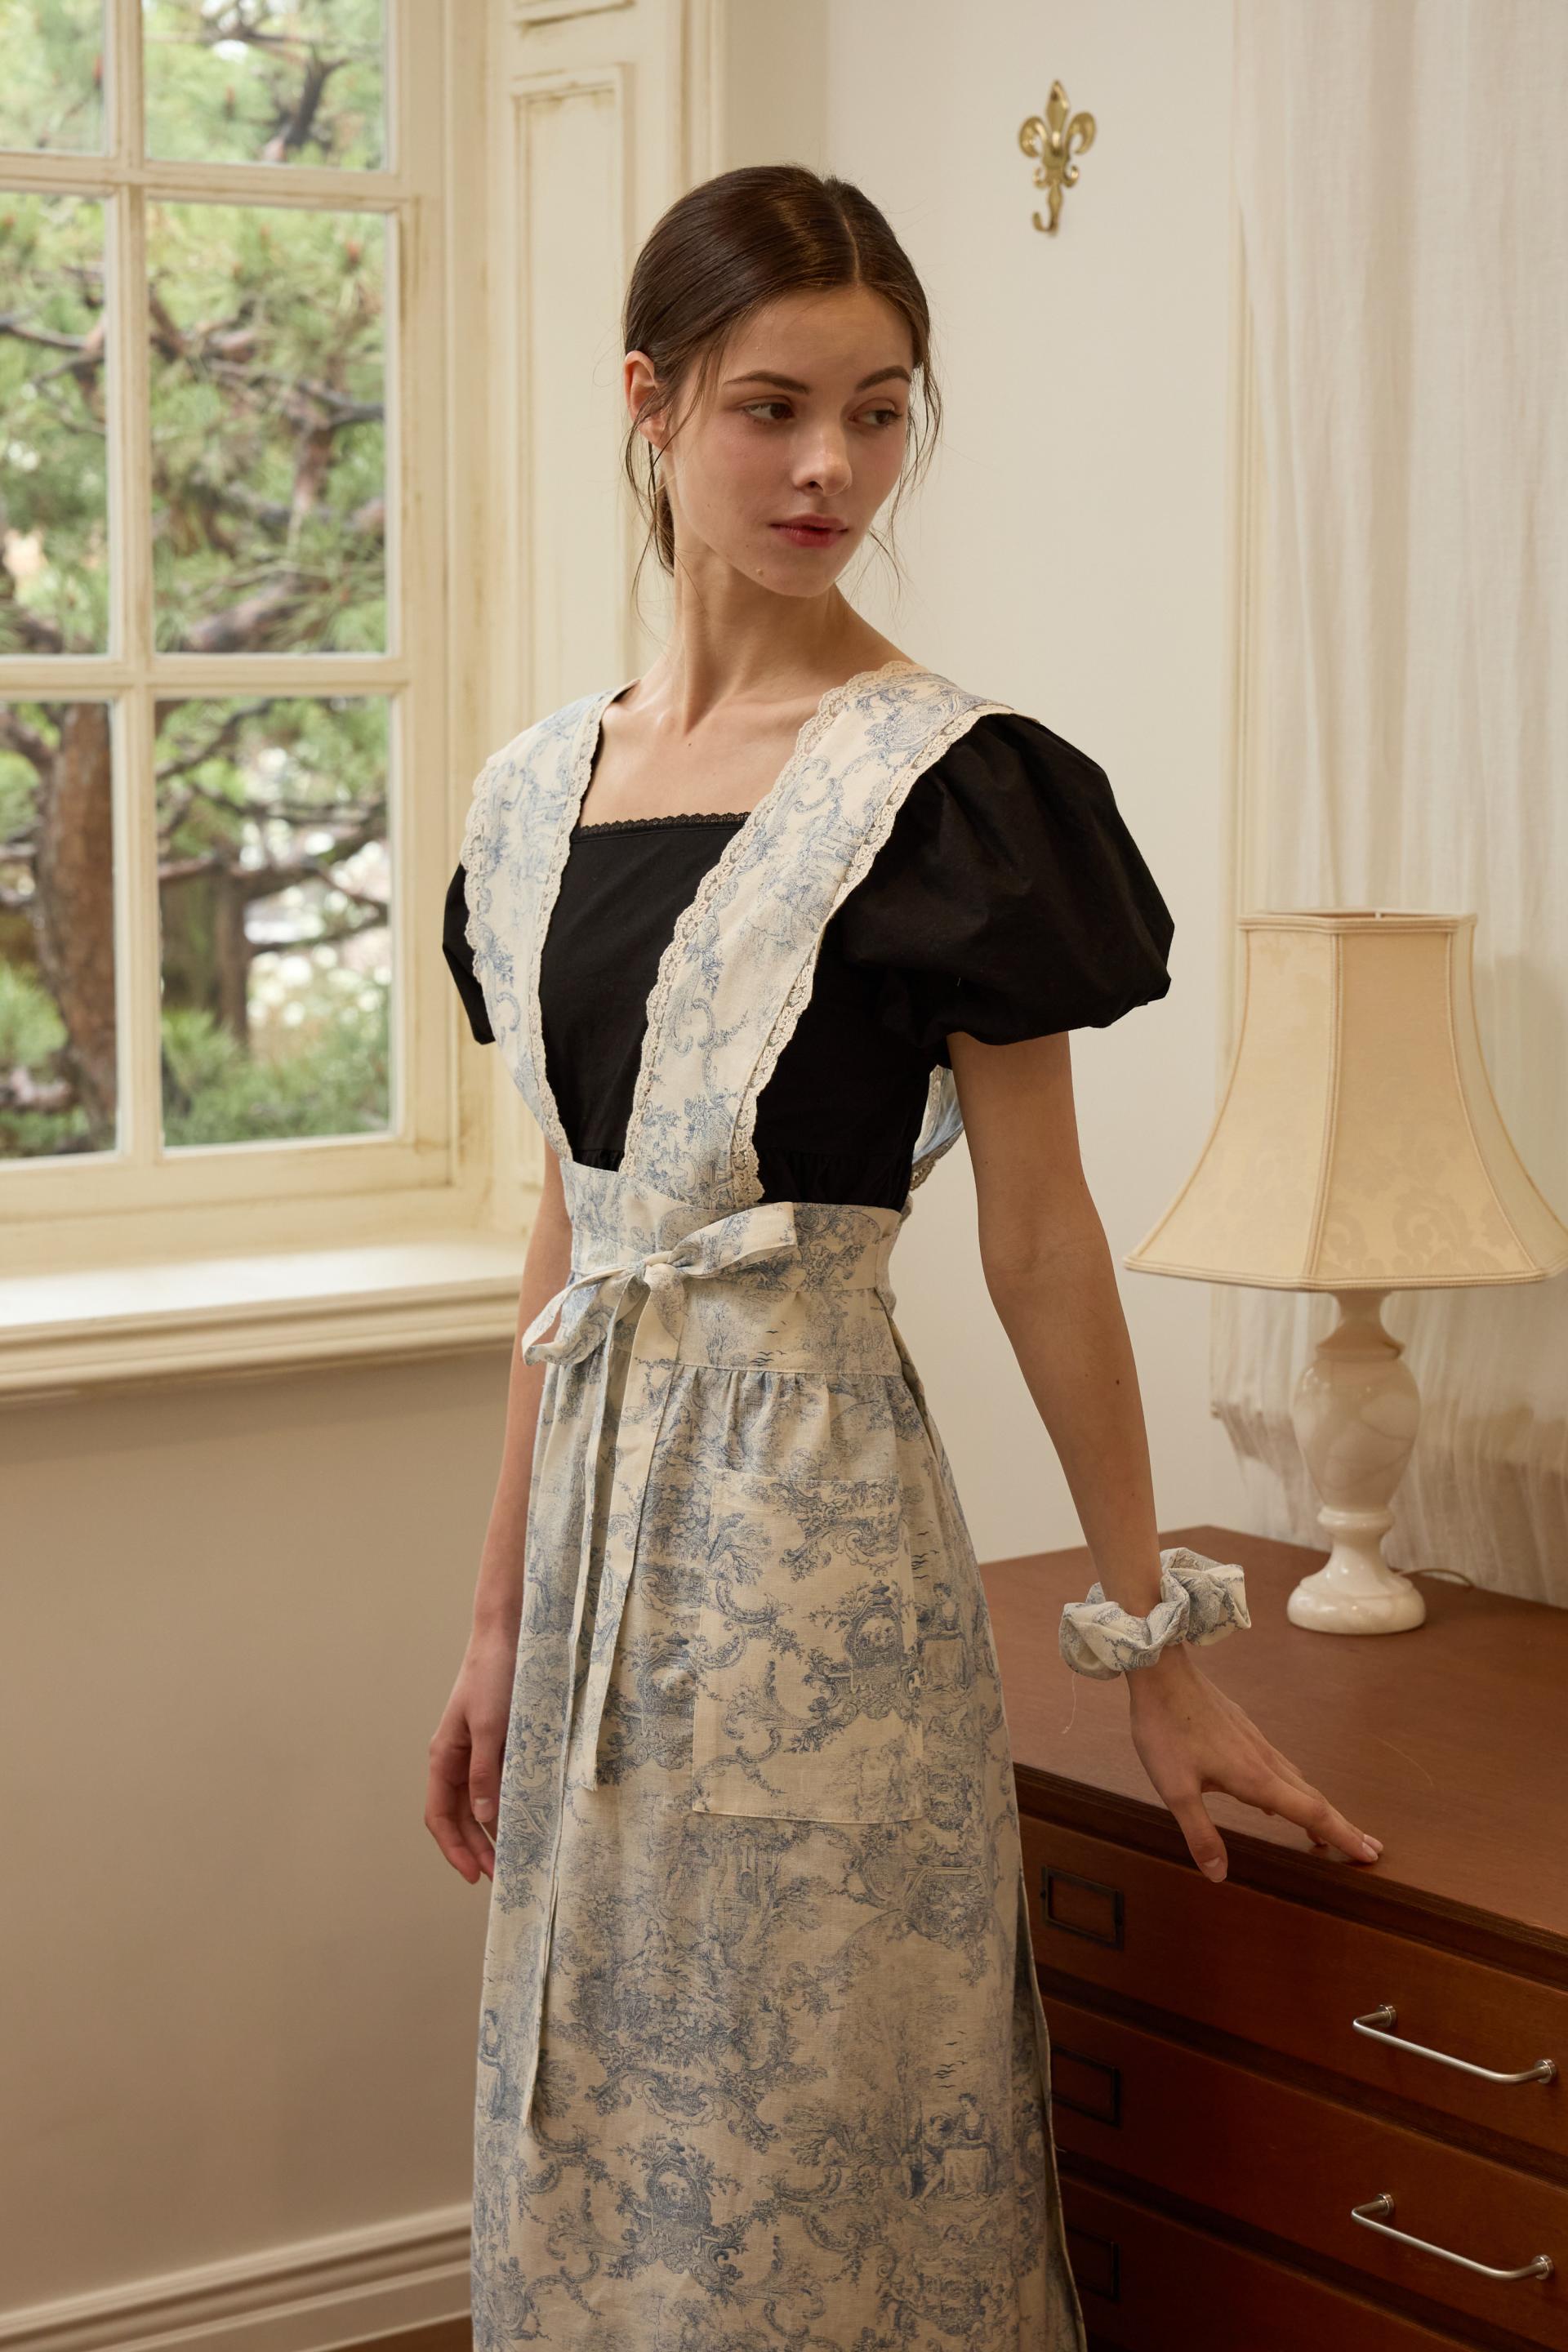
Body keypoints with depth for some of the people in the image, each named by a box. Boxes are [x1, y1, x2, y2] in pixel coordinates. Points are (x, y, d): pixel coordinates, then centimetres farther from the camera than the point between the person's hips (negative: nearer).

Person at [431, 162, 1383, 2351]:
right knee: (594, 2158, 15)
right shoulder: (545, 786, 8)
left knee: (800, 2149, 3)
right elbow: (572, 1235, 13)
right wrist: (499, 1618, 15)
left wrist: (1158, 1647, -4)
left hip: (815, 1520, -6)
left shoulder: (948, 782, -10)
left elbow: (1040, 1240, -7)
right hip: (602, 1514, 6)